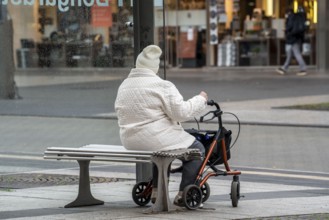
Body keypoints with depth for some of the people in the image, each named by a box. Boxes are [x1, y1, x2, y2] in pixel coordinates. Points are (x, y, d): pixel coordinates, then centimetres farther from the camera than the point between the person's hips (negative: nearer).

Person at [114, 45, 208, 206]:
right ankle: (183, 194, 7)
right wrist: (201, 100, -4)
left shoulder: (123, 86, 9)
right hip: (156, 137, -8)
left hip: (130, 141, 8)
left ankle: (156, 191, 35)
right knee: (196, 148, 9)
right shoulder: (161, 85, -14)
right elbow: (181, 112, -18)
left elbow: (121, 114, 17)